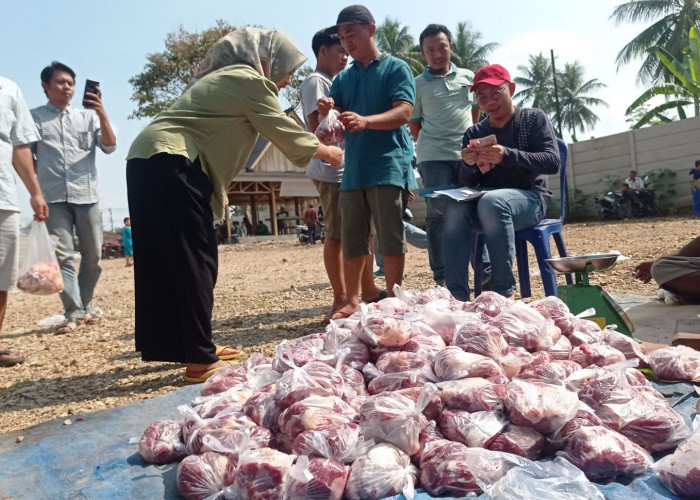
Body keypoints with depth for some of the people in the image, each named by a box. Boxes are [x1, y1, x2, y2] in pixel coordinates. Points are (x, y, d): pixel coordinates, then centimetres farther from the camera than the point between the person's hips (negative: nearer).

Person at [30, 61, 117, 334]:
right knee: (63, 256, -6)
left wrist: (102, 113, -12)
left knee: (93, 255, 5)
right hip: (53, 197, -1)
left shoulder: (88, 116, 12)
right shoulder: (34, 117, 9)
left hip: (87, 195, 1)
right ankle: (74, 312, -4)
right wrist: (36, 190, 1)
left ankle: (85, 304, 21)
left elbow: (110, 147, 0)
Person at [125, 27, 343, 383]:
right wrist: (322, 151, 16)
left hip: (147, 161, 10)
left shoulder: (225, 78, 26)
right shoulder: (249, 80, -4)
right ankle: (200, 359, -3)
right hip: (169, 163, -10)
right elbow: (282, 130, 1)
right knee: (194, 261, -8)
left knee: (171, 260, 11)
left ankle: (193, 346, 20)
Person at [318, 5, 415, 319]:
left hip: (388, 166, -5)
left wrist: (366, 121, -26)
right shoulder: (342, 79, 19)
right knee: (351, 240, 6)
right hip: (353, 169, 5)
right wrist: (326, 113, -10)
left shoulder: (395, 68, 4)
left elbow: (404, 113, -10)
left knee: (390, 237, -5)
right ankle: (352, 301, 16)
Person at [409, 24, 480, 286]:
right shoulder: (417, 85, 5)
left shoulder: (468, 77, 13)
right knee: (438, 214, -2)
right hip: (433, 158, -2)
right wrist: (432, 144, 4)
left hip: (468, 156, 3)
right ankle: (442, 278, 2)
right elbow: (414, 125, 7)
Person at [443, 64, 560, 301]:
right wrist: (469, 165, -17)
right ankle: (456, 295, -31)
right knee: (456, 208, -30)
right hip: (486, 201, 3)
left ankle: (504, 291, -30)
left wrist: (507, 156, -25)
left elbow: (553, 162, -11)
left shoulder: (534, 118, 3)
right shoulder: (473, 133, 11)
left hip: (529, 198, -3)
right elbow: (468, 183, 8)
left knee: (491, 202, -36)